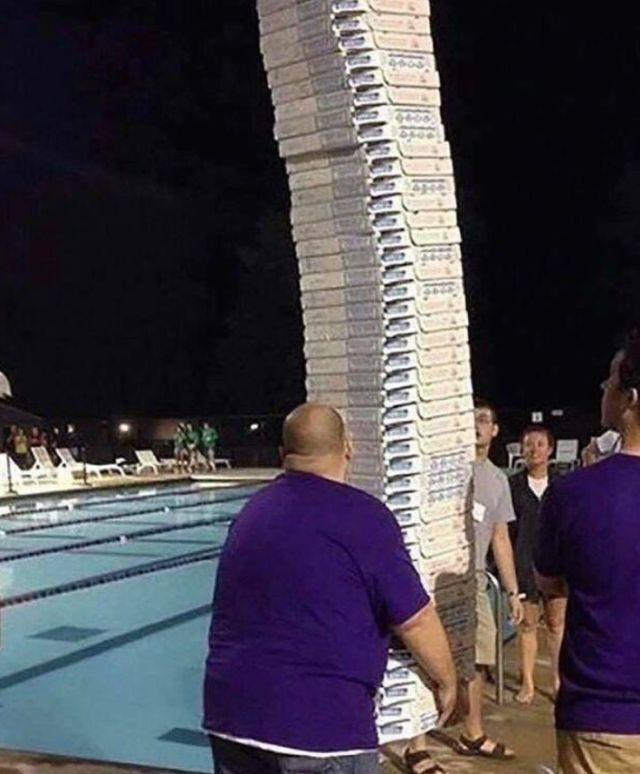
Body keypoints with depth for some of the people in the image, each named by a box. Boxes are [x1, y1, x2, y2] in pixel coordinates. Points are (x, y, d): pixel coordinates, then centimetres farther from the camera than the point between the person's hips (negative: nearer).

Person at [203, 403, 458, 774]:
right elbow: (415, 619, -7)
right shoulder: (362, 516, -10)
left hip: (232, 712, 7)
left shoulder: (253, 511, 10)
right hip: (320, 720, -6)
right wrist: (447, 681, 9)